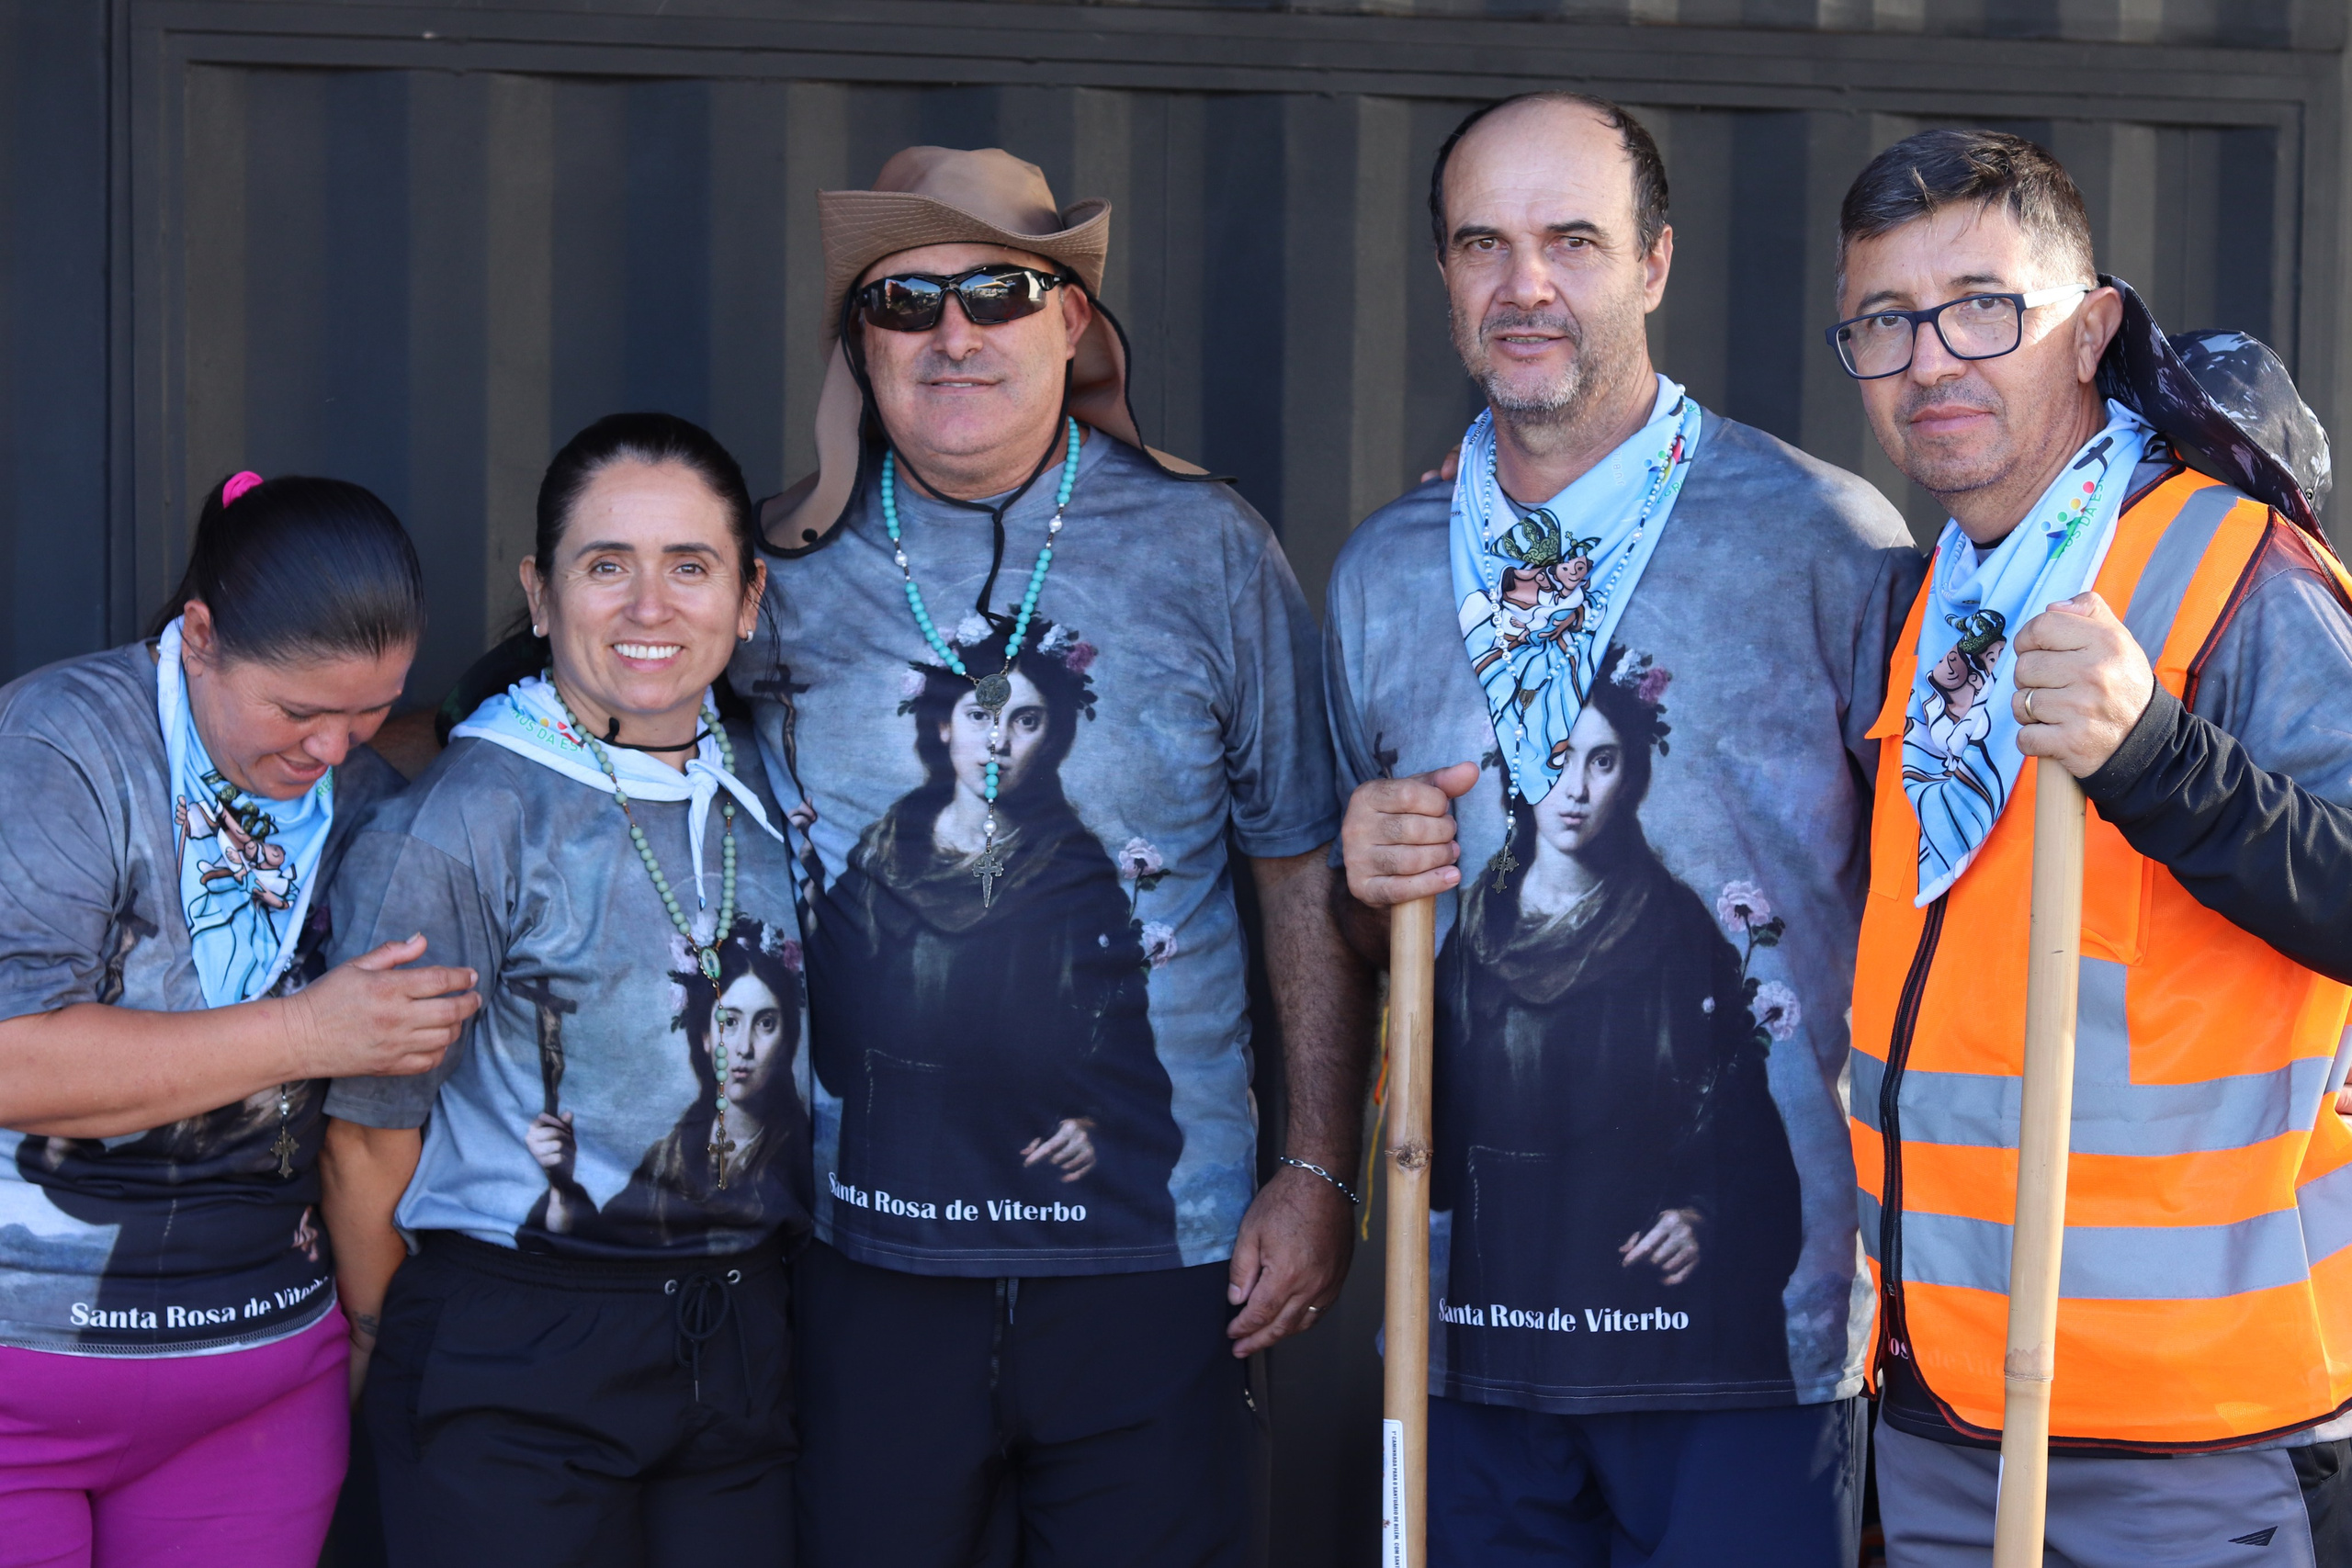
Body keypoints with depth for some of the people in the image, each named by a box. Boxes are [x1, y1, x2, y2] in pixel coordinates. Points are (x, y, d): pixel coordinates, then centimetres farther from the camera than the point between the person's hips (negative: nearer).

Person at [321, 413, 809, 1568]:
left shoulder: (766, 789, 6)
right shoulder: (456, 827, -12)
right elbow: (367, 1131, -6)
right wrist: (394, 1351, 3)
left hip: (738, 1342, 5)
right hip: (513, 1368, -5)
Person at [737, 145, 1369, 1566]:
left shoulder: (1206, 554, -1)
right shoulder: (783, 572, 3)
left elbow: (1308, 877, 2)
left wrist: (1321, 1174, -3)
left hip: (1155, 1251, -1)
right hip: (864, 1251, 1)